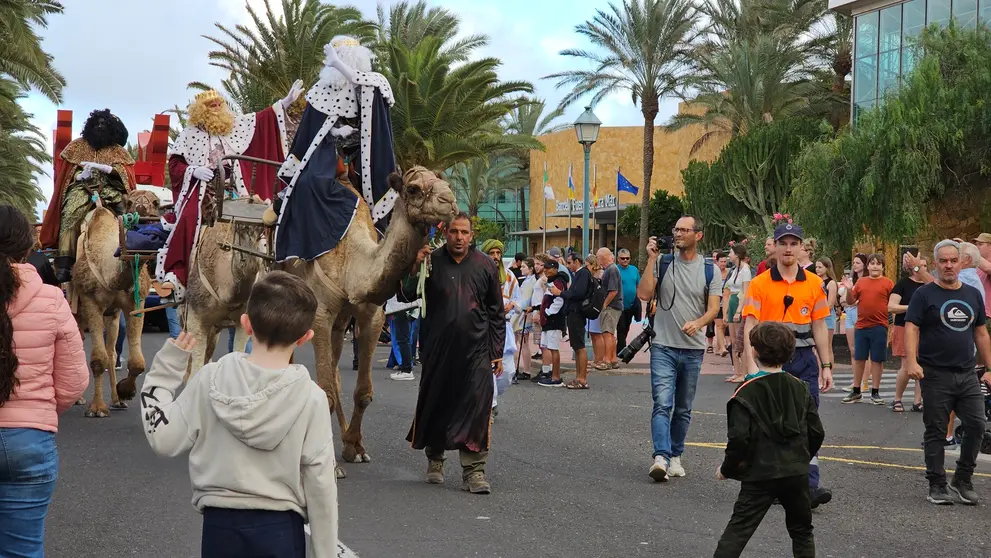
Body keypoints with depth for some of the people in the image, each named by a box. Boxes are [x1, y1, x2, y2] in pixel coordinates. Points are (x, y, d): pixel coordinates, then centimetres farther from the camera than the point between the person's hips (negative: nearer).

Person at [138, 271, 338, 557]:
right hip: (279, 529, -2)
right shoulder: (311, 398, -12)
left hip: (220, 525, 2)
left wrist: (165, 369, 6)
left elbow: (163, 439, -2)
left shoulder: (209, 380, -9)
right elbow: (320, 484, -9)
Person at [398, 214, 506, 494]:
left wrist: (497, 352, 8)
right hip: (437, 349, 0)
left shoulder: (485, 265, 6)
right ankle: (435, 458, 31)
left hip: (476, 350, 0)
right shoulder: (431, 261, 2)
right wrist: (415, 269, -16)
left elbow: (497, 312, 11)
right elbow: (407, 296, 0)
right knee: (437, 403, 9)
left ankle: (473, 470, -4)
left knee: (477, 405, -9)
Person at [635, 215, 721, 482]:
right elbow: (643, 294, -9)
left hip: (693, 348, 2)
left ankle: (675, 456, 24)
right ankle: (661, 457, -22)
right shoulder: (662, 263, 2)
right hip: (663, 346, -2)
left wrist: (698, 323, -24)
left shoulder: (709, 270, 3)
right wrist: (651, 260, -11)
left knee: (683, 409, 12)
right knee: (662, 404, -14)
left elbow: (713, 308, -3)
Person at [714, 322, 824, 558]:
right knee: (802, 531, 20)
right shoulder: (800, 389, 5)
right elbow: (816, 433, 7)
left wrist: (727, 469, -1)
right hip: (797, 474, 4)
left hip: (760, 475, -4)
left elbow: (739, 438, -16)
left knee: (737, 530, -4)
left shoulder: (747, 392, -10)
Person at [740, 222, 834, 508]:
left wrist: (826, 366, 8)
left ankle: (809, 486, -9)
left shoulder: (814, 283, 7)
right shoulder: (760, 284, -2)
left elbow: (819, 327, 10)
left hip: (804, 359, 2)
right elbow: (750, 327, -6)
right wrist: (751, 365, -15)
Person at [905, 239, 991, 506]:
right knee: (936, 431, 2)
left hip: (967, 374, 4)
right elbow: (911, 328, -10)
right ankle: (937, 485, 10)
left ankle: (962, 480, 15)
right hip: (936, 374, -4)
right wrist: (912, 361, -24)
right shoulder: (924, 294, -2)